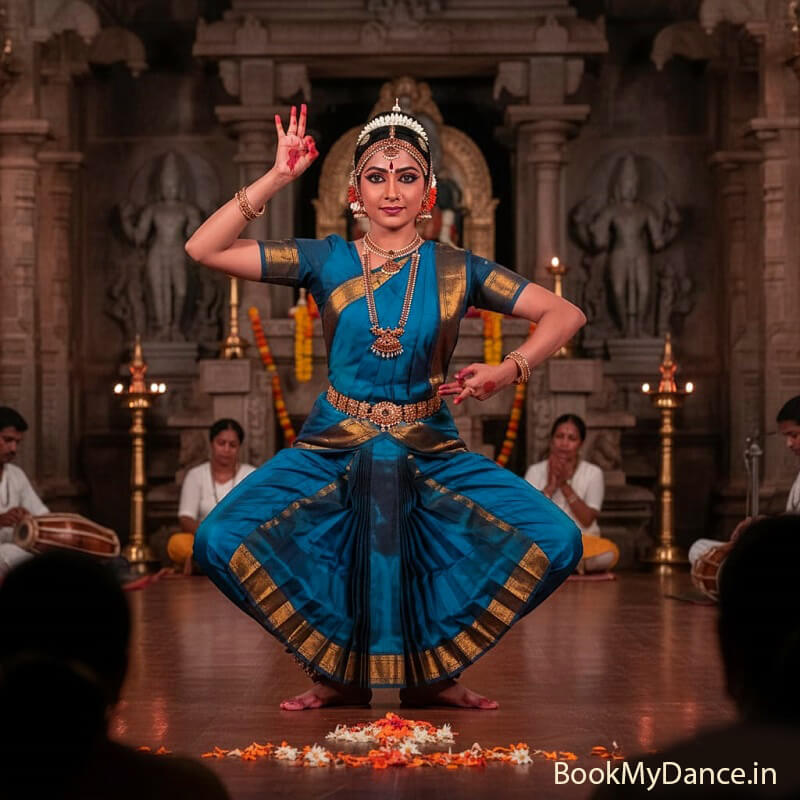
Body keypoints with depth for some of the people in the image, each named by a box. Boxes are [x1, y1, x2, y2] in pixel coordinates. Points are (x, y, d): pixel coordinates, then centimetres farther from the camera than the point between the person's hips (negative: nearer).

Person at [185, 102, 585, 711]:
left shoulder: (456, 270, 4)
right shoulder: (327, 261, 3)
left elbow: (566, 314, 2)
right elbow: (203, 249, -3)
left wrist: (509, 370, -15)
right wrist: (277, 177, -8)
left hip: (432, 453, 0)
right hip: (333, 451, 0)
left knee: (556, 540, -20)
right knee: (221, 541, -24)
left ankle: (430, 668, 2)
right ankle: (345, 669, 0)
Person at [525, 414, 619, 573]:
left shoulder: (593, 473, 1)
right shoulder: (535, 471, 4)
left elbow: (587, 520, -8)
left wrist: (565, 486, -14)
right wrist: (550, 486, -15)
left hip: (582, 540, 0)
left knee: (609, 552, -34)